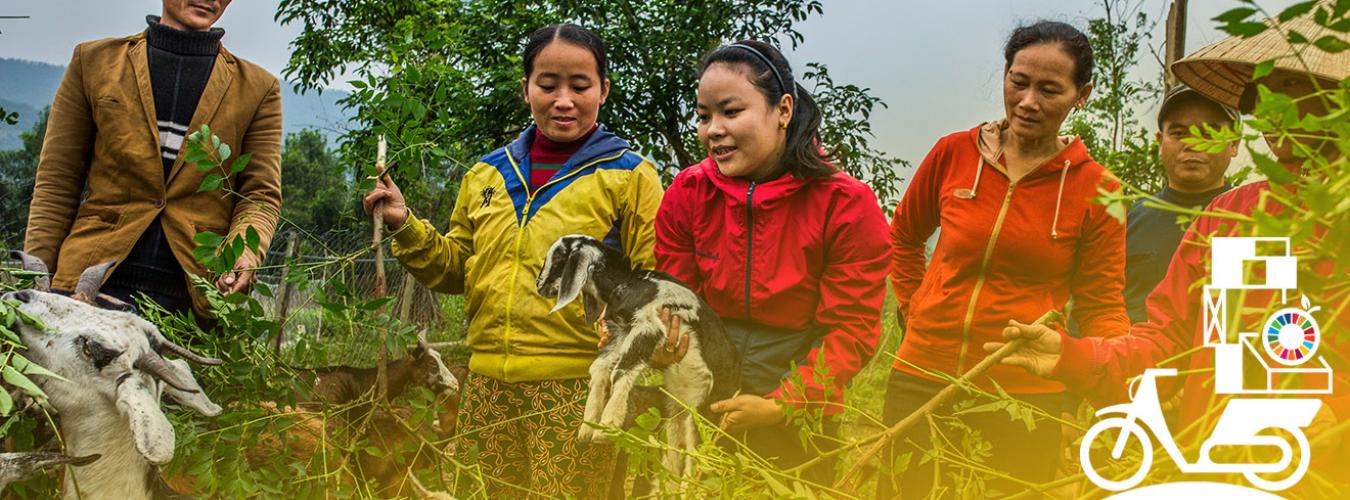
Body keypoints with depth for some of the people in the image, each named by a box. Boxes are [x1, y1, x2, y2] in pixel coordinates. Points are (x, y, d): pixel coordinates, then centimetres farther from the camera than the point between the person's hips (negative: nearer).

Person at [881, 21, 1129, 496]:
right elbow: (903, 238, 18)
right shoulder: (953, 154, 1)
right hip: (922, 377, 2)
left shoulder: (1096, 191, -4)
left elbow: (1101, 309, -1)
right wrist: (916, 310, 8)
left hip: (1024, 394, -2)